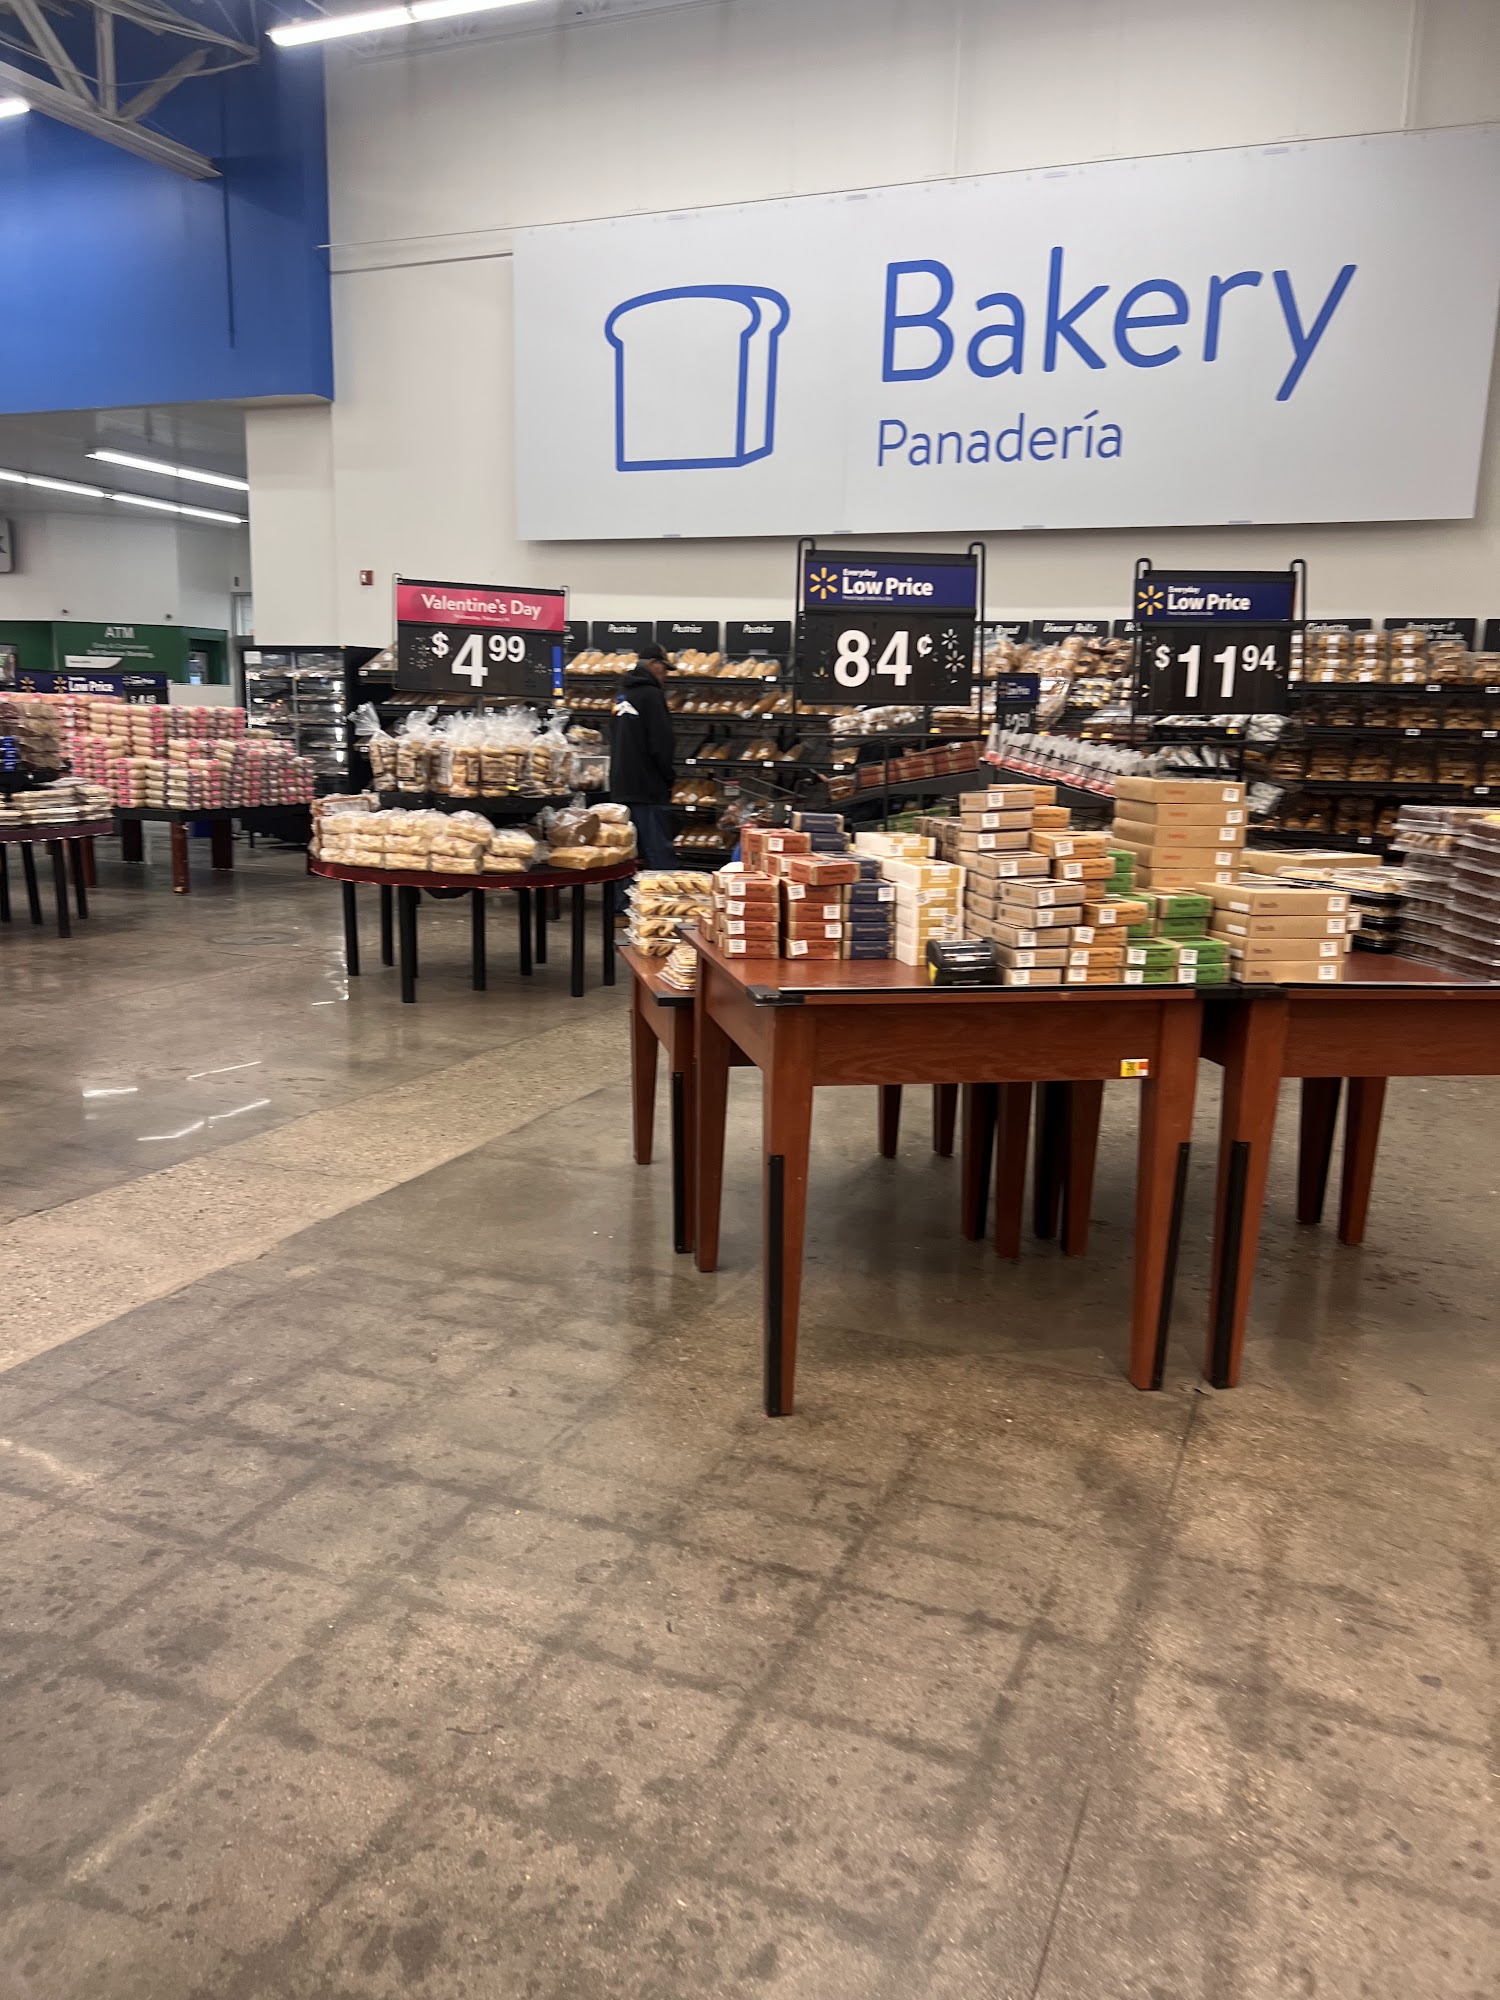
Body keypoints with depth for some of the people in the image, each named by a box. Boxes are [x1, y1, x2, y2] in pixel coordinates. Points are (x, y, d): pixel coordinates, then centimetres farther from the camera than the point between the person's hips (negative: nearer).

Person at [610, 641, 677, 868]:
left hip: (621, 787, 9)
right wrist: (668, 778, -3)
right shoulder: (651, 695, -12)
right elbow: (662, 744, -17)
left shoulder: (622, 695, 16)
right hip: (647, 788, -9)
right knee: (659, 855, -9)